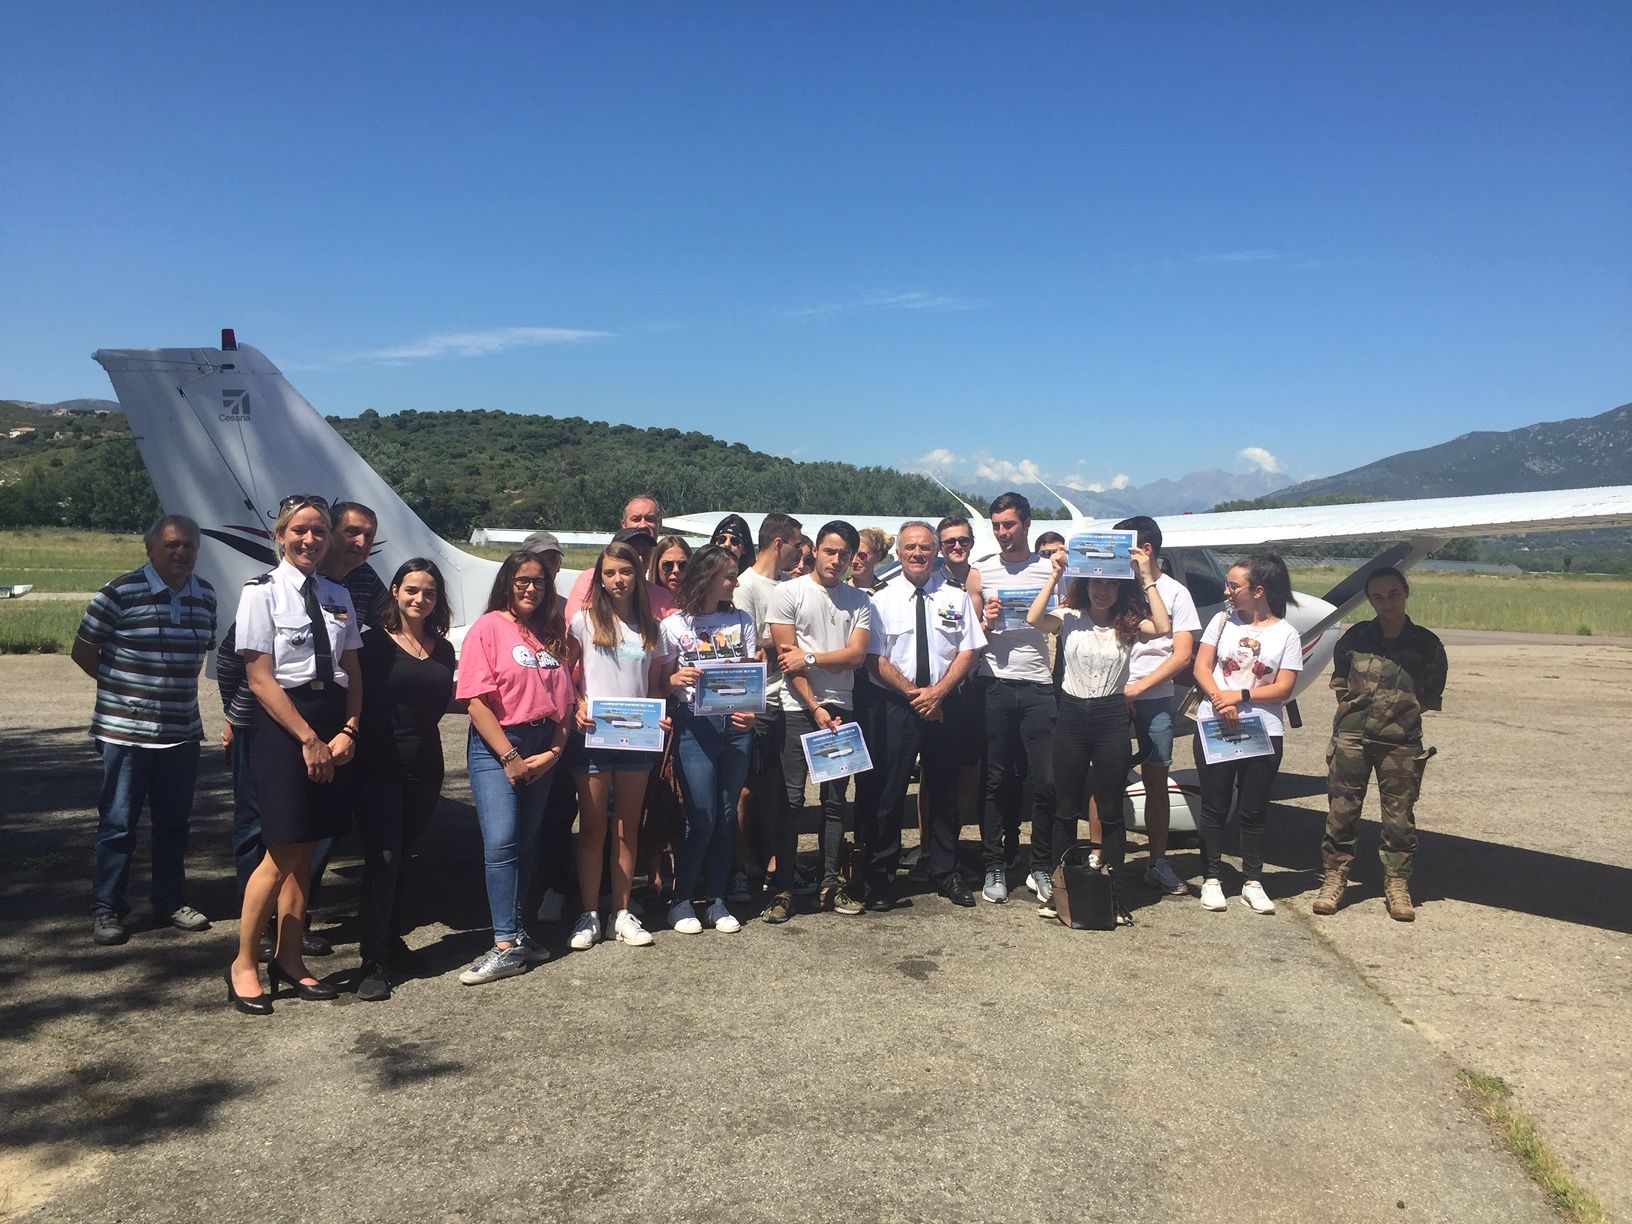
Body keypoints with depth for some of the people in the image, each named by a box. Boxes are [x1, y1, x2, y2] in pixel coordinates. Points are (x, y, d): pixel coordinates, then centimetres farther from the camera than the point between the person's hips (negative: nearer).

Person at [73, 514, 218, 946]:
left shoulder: (206, 596, 6)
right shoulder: (120, 593, -10)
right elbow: (83, 651, -3)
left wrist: (175, 685, 9)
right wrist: (125, 688, -2)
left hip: (183, 732, 5)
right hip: (126, 731, -5)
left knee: (174, 822, 13)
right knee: (118, 823, 3)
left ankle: (170, 903, 25)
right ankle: (106, 910, 16)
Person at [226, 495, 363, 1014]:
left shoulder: (338, 596, 11)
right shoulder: (262, 592, -5)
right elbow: (260, 679, -10)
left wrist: (348, 731, -3)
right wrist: (308, 738, -13)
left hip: (333, 729, 5)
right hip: (281, 724, -5)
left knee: (304, 851, 11)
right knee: (284, 852, -6)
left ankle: (288, 959, 22)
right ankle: (243, 964, 11)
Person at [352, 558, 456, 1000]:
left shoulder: (443, 649, 10)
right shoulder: (374, 643, -5)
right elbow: (361, 701, -9)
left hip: (425, 767, 5)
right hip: (379, 765, -5)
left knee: (403, 856, 14)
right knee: (383, 858, -8)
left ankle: (389, 937, 30)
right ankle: (373, 961, -1)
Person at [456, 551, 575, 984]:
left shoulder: (554, 635, 10)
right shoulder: (488, 627, -6)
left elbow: (565, 700, 9)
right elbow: (476, 700, -12)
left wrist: (554, 752, -4)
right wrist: (509, 757, -14)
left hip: (543, 748, 5)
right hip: (496, 745, -5)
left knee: (527, 843, 10)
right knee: (501, 842, -13)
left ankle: (516, 930, 20)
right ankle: (506, 946, -10)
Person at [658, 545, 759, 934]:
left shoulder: (741, 621, 11)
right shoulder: (674, 625, 2)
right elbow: (662, 681, 4)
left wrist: (751, 709, -7)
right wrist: (677, 680, -18)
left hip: (736, 724, 4)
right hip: (695, 724, -3)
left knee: (727, 814, 6)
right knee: (702, 816, -6)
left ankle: (717, 900, 18)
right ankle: (681, 899, 10)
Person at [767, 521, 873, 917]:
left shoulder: (859, 600, 9)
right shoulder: (789, 593, -1)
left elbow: (856, 655, -2)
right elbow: (785, 657, -7)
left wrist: (809, 657, -12)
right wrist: (815, 708, -11)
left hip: (840, 708, 4)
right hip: (798, 708, -3)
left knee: (836, 799, 7)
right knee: (791, 798, -3)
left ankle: (830, 885, 15)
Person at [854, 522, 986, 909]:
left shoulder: (956, 597, 6)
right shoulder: (882, 601, 1)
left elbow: (968, 652, 1)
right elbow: (876, 659, -4)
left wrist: (937, 692, -12)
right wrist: (914, 693, -13)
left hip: (944, 705, 2)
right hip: (894, 706, -2)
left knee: (944, 791, 11)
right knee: (887, 793, -1)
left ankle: (945, 873, 24)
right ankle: (881, 877, 10)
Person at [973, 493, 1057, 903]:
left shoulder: (1050, 569, 9)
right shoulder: (982, 571, 10)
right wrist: (986, 623, -7)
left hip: (1038, 686, 0)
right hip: (994, 685, 0)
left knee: (1045, 780, -2)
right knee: (996, 780, 4)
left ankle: (1041, 867, 11)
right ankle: (995, 867, 11)